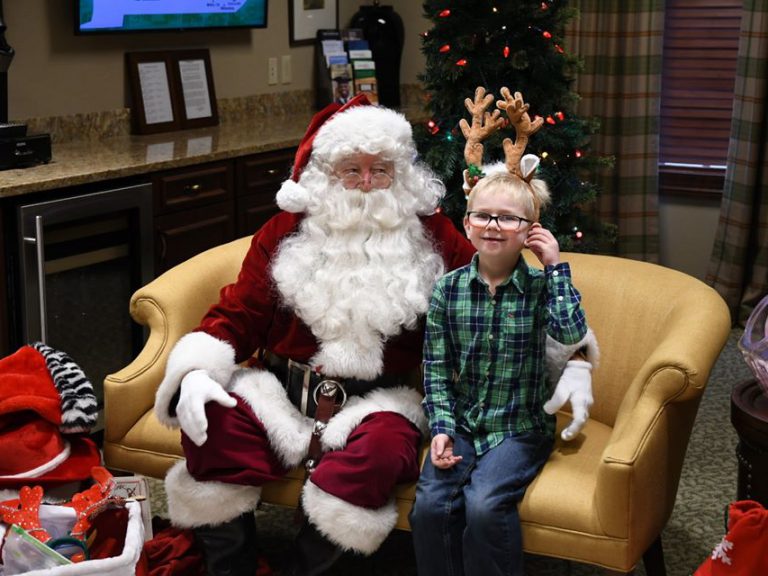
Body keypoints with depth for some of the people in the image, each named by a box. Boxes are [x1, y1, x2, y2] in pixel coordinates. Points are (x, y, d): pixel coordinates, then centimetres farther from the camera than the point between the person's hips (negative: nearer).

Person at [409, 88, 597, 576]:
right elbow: (436, 369, 3)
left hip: (519, 427, -2)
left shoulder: (540, 287, -3)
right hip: (461, 423, 2)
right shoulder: (448, 289, 2)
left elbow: (572, 332, -23)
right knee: (430, 506, -21)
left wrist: (556, 266, -16)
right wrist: (442, 427, -10)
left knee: (484, 505, -26)